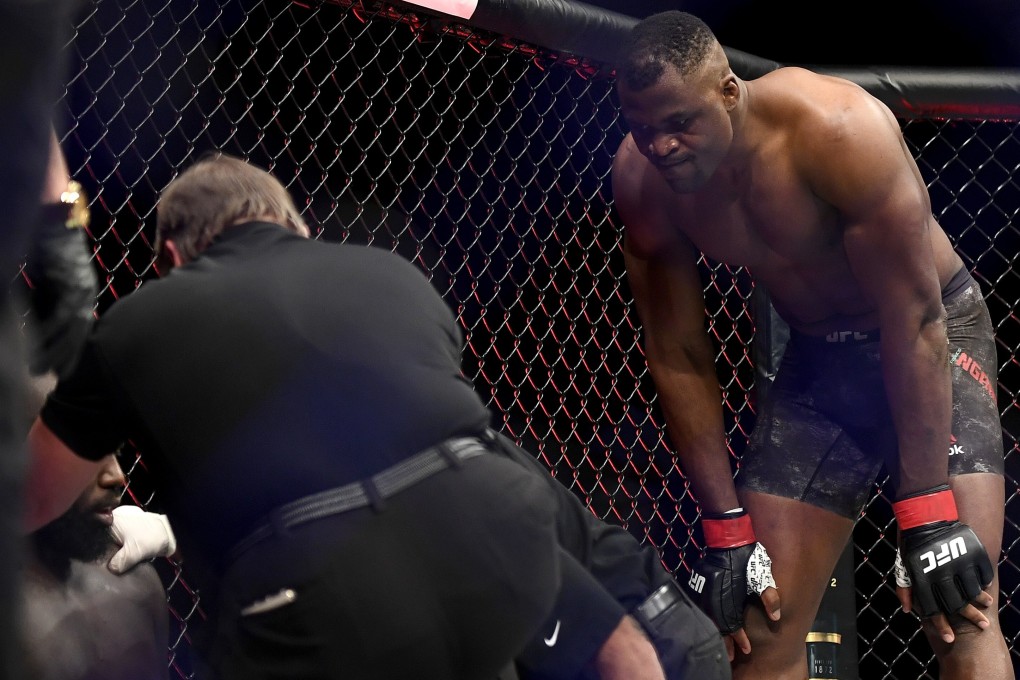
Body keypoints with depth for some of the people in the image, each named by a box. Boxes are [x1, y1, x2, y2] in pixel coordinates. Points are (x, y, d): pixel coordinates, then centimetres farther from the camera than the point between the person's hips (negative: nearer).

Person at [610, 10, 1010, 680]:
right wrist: (726, 530, -8)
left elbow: (914, 322, -27)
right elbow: (679, 357, -7)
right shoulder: (643, 179, -16)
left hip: (934, 340, -4)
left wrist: (927, 513, -27)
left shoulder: (837, 127, -31)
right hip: (818, 356, 5)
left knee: (961, 613, -22)